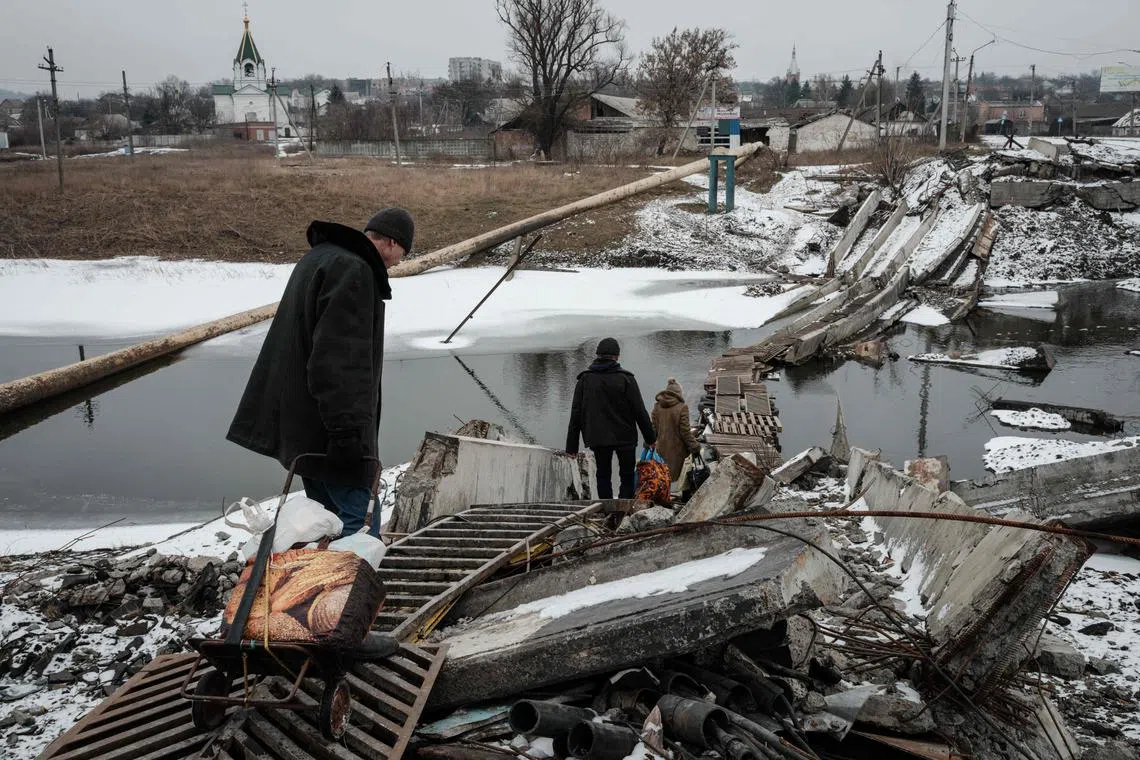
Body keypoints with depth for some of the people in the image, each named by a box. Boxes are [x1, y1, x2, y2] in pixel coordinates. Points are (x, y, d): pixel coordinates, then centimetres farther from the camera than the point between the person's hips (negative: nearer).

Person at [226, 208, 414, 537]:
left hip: (300, 418, 11)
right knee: (361, 523, -7)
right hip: (326, 428, -11)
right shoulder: (353, 270, -16)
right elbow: (338, 359, -24)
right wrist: (348, 430, -24)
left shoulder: (317, 258, 18)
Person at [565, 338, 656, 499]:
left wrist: (571, 446, 5)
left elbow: (576, 414, 1)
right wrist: (650, 438, 3)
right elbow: (639, 411, -7)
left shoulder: (585, 379, 2)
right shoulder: (625, 378, -6)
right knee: (627, 476, 8)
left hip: (597, 438, 2)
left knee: (603, 475, 13)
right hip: (625, 437, -2)